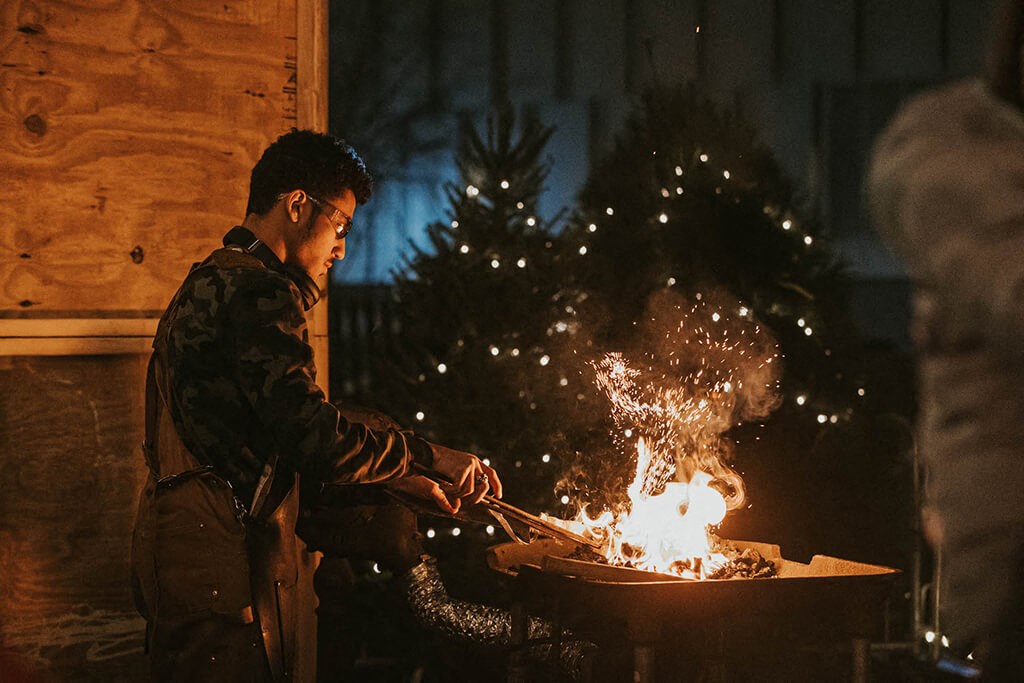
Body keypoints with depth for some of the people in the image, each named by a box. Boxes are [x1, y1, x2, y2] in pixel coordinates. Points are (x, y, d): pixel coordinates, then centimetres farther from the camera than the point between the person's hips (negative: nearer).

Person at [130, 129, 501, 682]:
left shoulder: (212, 285, 22)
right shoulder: (256, 292, -13)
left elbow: (265, 447, 24)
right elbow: (312, 435, -21)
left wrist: (402, 481, 21)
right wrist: (427, 457, -7)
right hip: (221, 558, -11)